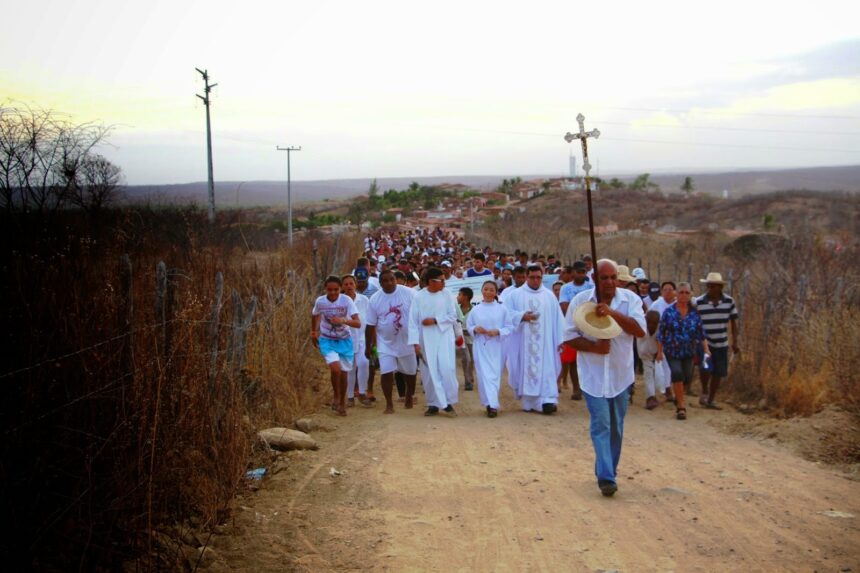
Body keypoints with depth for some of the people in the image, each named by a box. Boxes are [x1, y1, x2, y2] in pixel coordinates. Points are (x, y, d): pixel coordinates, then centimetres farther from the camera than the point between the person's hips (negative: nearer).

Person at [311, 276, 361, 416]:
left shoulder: (346, 301, -18)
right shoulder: (320, 301, -13)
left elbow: (358, 323, -24)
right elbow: (314, 315, 11)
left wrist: (343, 320, -40)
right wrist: (313, 332, 20)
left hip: (344, 341, 1)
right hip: (327, 341, 0)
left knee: (343, 372, 8)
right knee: (335, 368, -22)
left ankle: (342, 403, 30)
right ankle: (336, 397, 3)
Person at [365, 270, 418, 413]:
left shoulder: (408, 293, -10)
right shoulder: (375, 299, -5)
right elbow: (371, 325, 1)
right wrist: (368, 346, 4)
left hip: (407, 341, 0)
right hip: (386, 343, 0)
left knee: (410, 372, 15)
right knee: (386, 373, -9)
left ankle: (409, 396, 39)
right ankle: (389, 404, 3)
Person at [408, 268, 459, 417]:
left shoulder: (446, 295, 0)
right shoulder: (419, 297, -4)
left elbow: (453, 316, 0)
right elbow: (413, 321, -4)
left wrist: (435, 320, -12)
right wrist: (415, 342, -9)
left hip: (444, 337, 0)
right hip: (426, 340, 0)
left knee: (447, 369, -9)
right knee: (430, 372, 3)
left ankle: (448, 402, 3)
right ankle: (434, 404, 13)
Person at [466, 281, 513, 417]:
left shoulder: (502, 309, 0)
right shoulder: (475, 310, 4)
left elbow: (509, 327, 1)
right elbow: (468, 326, 10)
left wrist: (498, 332, -16)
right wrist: (475, 329, -11)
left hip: (496, 347, -1)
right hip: (480, 346, 1)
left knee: (494, 374, 0)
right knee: (484, 374, -3)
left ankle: (492, 404, 4)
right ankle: (490, 403, 1)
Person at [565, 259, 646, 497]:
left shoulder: (630, 299, -6)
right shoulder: (580, 301, -6)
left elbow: (640, 330, -18)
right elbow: (569, 336, -3)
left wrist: (613, 312, -30)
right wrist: (594, 347, -19)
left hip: (620, 373, 2)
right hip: (593, 374, -2)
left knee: (616, 426, 13)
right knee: (600, 425, -9)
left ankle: (609, 471, 29)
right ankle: (606, 477, -10)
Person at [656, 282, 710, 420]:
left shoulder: (694, 313, 0)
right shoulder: (668, 312, -5)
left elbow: (701, 333, 2)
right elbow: (661, 333, -1)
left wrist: (706, 349, -6)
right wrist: (659, 351, -2)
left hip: (689, 352, 3)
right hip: (672, 351, -3)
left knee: (687, 377, 1)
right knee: (677, 373, -20)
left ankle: (678, 400, 30)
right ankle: (681, 405, -9)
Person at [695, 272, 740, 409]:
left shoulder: (729, 301, -4)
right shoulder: (699, 302, -10)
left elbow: (733, 322, 4)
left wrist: (735, 342, 0)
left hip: (721, 344, 3)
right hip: (704, 343, -3)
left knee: (718, 373, 5)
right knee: (705, 369, -19)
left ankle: (710, 400, 22)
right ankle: (704, 391, 10)